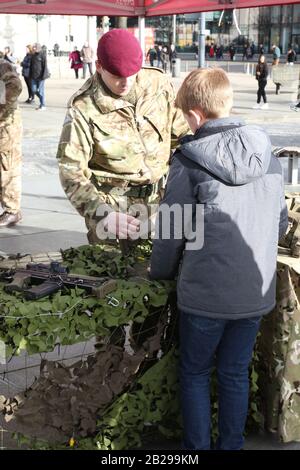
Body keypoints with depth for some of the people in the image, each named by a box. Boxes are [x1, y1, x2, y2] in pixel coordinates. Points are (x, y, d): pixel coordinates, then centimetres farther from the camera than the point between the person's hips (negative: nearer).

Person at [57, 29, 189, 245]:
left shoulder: (159, 83, -5)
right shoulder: (83, 108, -16)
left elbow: (181, 133, 8)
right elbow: (72, 171, -18)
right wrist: (100, 212, -32)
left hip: (159, 194, 4)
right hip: (113, 203, -3)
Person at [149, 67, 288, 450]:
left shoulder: (189, 160, -15)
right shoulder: (267, 155, 0)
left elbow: (171, 230, -9)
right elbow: (280, 223, 9)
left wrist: (161, 271, 9)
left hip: (204, 293, -4)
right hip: (257, 292, 4)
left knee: (195, 374, 16)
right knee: (235, 374, 19)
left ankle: (197, 447, 25)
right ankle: (231, 445, 30)